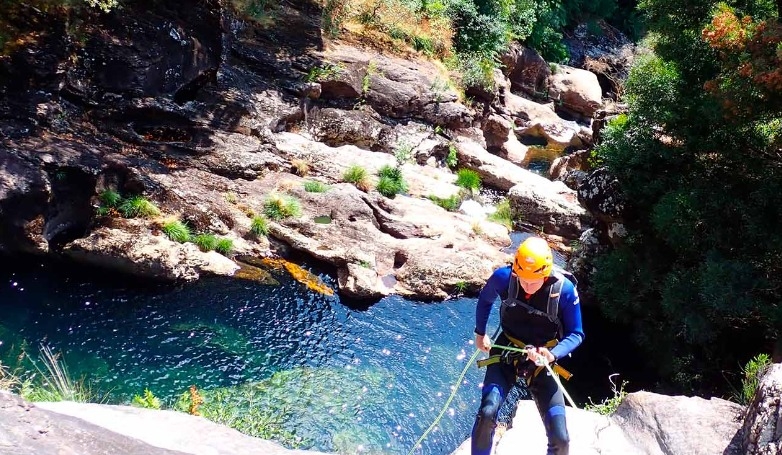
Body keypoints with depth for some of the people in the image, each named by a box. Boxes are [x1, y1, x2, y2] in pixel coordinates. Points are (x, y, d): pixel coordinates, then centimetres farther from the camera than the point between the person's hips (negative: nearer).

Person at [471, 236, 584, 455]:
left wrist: (552, 354, -27)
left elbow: (576, 334, -9)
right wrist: (480, 333, 13)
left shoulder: (564, 289, -20)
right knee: (487, 412, -26)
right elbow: (485, 299, 8)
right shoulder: (504, 277, -17)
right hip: (506, 352, 0)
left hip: (541, 362, 0)